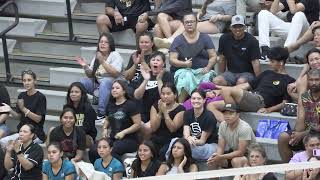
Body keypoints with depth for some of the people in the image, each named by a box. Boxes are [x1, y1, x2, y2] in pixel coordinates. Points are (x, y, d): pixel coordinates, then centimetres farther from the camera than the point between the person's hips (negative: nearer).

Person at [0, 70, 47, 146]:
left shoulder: (40, 97, -8)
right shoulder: (21, 96, 10)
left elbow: (38, 119, -12)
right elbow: (19, 116, 13)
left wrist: (23, 109, -22)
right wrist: (10, 110, -7)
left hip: (36, 134, -5)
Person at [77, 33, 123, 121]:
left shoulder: (115, 55, -3)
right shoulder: (97, 56, 15)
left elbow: (116, 73, -18)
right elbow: (91, 75, 15)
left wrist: (102, 62, -24)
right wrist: (85, 67, -5)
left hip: (111, 84, -6)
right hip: (96, 85, 6)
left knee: (105, 81, -38)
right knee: (81, 82, -16)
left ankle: (101, 113, -38)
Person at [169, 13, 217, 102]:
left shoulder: (205, 38, 12)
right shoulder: (178, 40, 9)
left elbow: (213, 56, 9)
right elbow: (172, 60, 2)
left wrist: (208, 67, -11)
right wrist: (184, 64, -17)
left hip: (203, 70, 1)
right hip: (183, 70, -1)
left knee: (208, 77, -33)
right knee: (187, 77, -36)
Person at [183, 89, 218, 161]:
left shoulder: (209, 116, -13)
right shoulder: (188, 114, 3)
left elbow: (202, 141, -13)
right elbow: (186, 135, -9)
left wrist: (193, 141, -34)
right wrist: (189, 138, -34)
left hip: (210, 145, -5)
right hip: (194, 145, 5)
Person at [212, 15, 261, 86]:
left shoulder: (252, 41, -5)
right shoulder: (224, 39, 5)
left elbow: (255, 62, -9)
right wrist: (222, 76, 15)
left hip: (247, 73, -3)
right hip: (231, 73, 3)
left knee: (241, 82, -37)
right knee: (216, 81, -27)